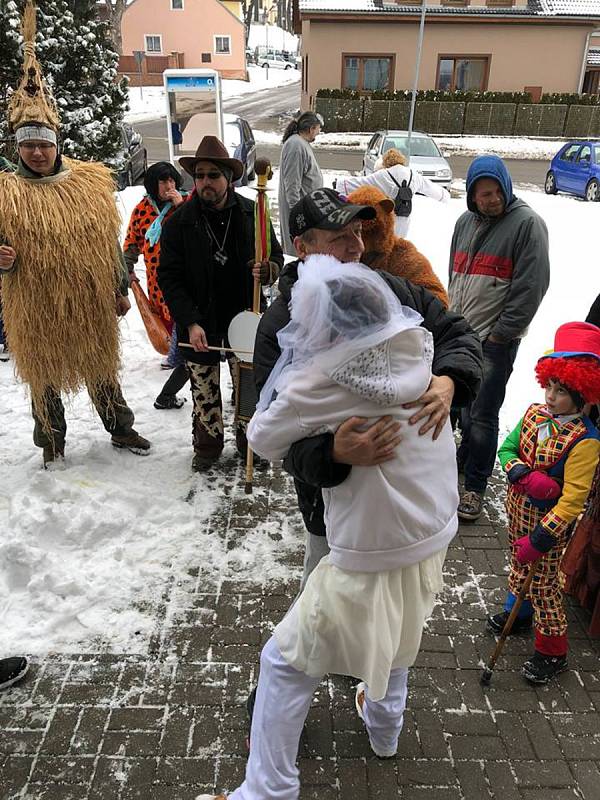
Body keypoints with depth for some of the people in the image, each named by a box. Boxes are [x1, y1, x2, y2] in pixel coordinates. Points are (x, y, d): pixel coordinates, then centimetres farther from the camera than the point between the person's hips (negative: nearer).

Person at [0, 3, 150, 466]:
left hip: (91, 303, 1)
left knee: (103, 369, 15)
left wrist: (121, 289, 9)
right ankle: (52, 445, 30)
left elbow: (110, 243, 8)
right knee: (44, 378, 12)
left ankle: (121, 429, 33)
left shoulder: (91, 183, 2)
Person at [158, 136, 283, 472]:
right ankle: (207, 446, 32)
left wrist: (267, 270, -19)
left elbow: (277, 257, 7)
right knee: (204, 390, 12)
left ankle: (250, 442, 34)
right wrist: (190, 322, -18)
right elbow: (169, 277, -7)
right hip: (200, 324, -1)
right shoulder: (179, 222, -7)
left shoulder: (252, 214, -3)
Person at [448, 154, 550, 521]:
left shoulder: (527, 223, -11)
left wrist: (500, 333, -13)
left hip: (496, 340, -6)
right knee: (463, 405, 18)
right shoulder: (466, 222, 11)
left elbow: (531, 286, -14)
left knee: (482, 415, -2)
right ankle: (465, 457, 40)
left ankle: (475, 486, 12)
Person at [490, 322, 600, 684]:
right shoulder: (535, 413, -6)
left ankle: (553, 652, 28)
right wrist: (523, 474, -20)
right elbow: (507, 449, 1)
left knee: (544, 585, 7)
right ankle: (518, 612, 52)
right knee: (519, 565, 26)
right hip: (518, 509, 6)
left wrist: (540, 538, -26)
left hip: (549, 521, -6)